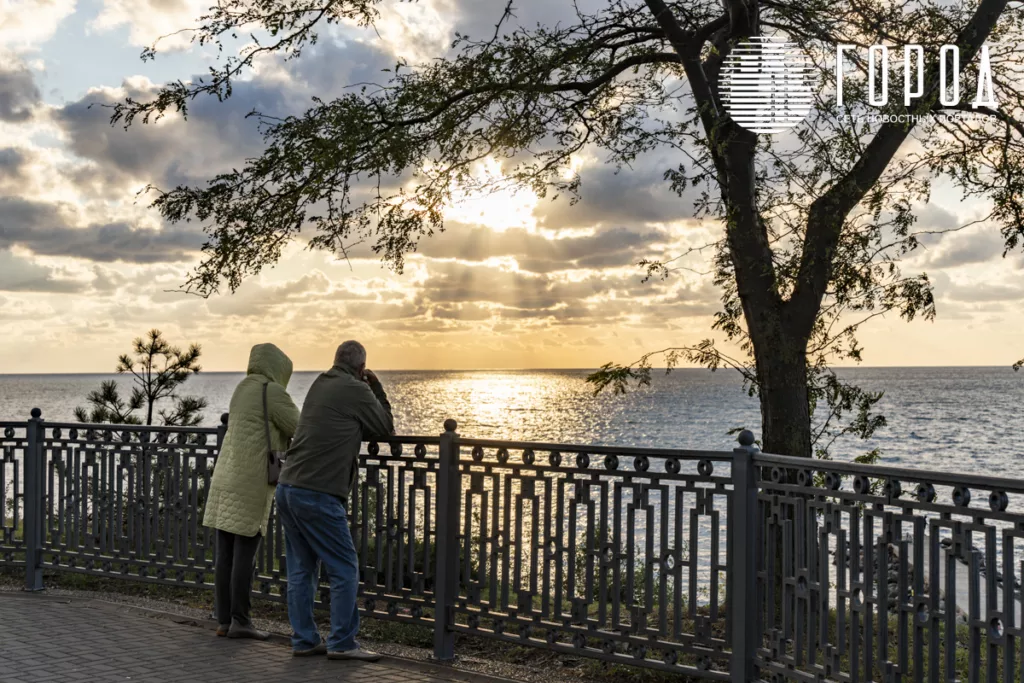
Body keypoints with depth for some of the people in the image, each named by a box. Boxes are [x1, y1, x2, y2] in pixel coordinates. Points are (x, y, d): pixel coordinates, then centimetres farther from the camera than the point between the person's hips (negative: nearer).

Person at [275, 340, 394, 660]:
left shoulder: (319, 384, 15)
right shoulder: (356, 391, -7)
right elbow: (386, 429, 5)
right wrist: (376, 388, 13)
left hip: (287, 488, 8)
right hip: (317, 495, -8)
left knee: (300, 569, 13)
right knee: (345, 570, 1)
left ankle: (304, 640, 18)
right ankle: (342, 643, 4)